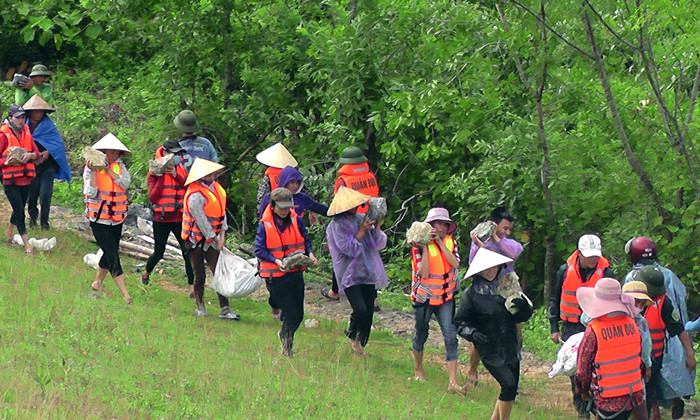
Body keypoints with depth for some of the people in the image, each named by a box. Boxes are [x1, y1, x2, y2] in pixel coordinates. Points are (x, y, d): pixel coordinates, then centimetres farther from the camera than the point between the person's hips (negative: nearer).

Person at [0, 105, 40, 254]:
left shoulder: (27, 133, 7)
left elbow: (37, 153, 7)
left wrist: (30, 155, -15)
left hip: (25, 179, 6)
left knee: (20, 209, 18)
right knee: (19, 210, -8)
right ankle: (27, 244, -6)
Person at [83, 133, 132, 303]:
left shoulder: (119, 166, 4)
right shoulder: (91, 169, -8)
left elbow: (125, 182, -13)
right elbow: (91, 193, -17)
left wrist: (108, 169, -17)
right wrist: (94, 171, -22)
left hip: (116, 218, 5)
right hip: (99, 218, -5)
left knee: (110, 252, 15)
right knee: (112, 254, -9)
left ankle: (98, 281, 38)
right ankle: (125, 294, -10)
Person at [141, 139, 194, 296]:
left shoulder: (181, 170, 8)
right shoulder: (154, 173, -4)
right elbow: (152, 197, -13)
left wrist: (176, 176, -16)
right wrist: (161, 177, -20)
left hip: (179, 218, 3)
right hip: (162, 219, -3)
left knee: (188, 252, -7)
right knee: (158, 253, 7)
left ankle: (192, 287, -4)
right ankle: (146, 274, 37)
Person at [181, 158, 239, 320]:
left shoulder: (215, 187, 6)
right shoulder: (195, 196, -20)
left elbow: (221, 211, 10)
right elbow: (201, 221, -18)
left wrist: (222, 236, 2)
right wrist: (215, 240, -12)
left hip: (212, 237, 7)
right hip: (197, 239, -7)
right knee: (200, 275, 2)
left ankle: (225, 309, -1)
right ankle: (200, 307, 17)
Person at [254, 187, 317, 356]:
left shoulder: (297, 221, 2)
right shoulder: (265, 225, -9)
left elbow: (305, 240, 11)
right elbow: (259, 250, -10)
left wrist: (310, 254, -11)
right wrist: (276, 261, -24)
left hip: (295, 273, 4)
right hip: (275, 277, -4)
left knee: (298, 315, 10)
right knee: (291, 312, -7)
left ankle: (285, 334, 40)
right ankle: (286, 347, 13)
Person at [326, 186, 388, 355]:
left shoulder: (362, 219, 9)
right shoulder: (337, 225, -8)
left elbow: (379, 244, 9)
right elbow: (349, 249, -15)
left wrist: (377, 226, -6)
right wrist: (362, 232, -16)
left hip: (368, 273, 6)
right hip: (350, 276, -6)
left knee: (368, 312, 6)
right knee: (360, 310, -20)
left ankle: (361, 344, 23)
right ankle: (352, 336, 9)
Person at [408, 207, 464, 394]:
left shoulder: (450, 242, 1)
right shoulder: (420, 246, -13)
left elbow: (455, 263, -16)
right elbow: (424, 273, -22)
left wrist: (440, 242, -20)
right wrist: (425, 247, -25)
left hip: (446, 296, 2)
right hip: (424, 296, -2)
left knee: (451, 337, -10)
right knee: (421, 333, 14)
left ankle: (453, 382, -15)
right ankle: (418, 370, 41)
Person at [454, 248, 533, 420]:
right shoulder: (471, 294, -6)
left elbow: (523, 316, 11)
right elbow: (460, 323, -3)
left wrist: (522, 305, -11)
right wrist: (472, 333, -22)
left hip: (510, 348, 6)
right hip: (490, 351, -6)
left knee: (511, 389, 8)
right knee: (509, 384, -18)